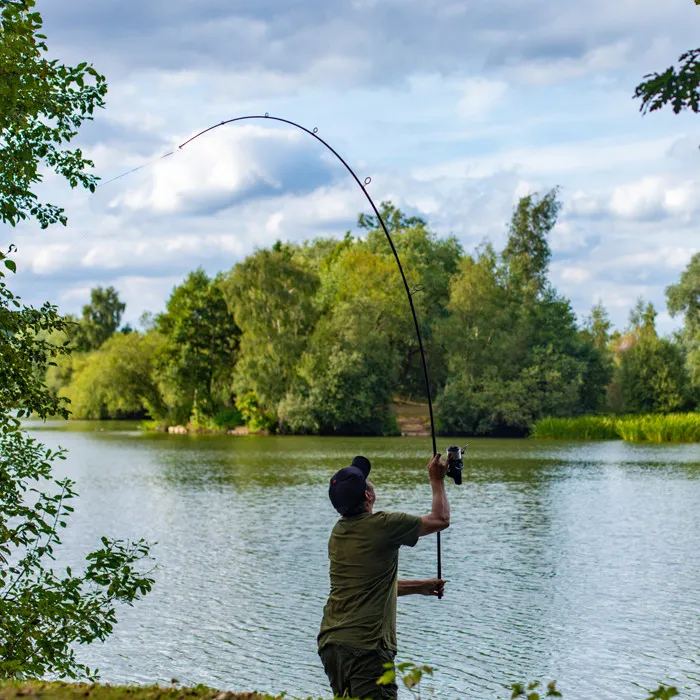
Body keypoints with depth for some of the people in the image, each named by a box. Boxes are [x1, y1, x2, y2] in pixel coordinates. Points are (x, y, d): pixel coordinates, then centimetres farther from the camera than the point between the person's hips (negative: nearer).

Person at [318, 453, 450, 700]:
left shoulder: (338, 532, 13)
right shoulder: (381, 526, -10)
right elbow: (441, 519, 2)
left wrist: (419, 587, 34)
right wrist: (437, 480, 17)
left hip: (330, 643, 8)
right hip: (365, 648, -8)